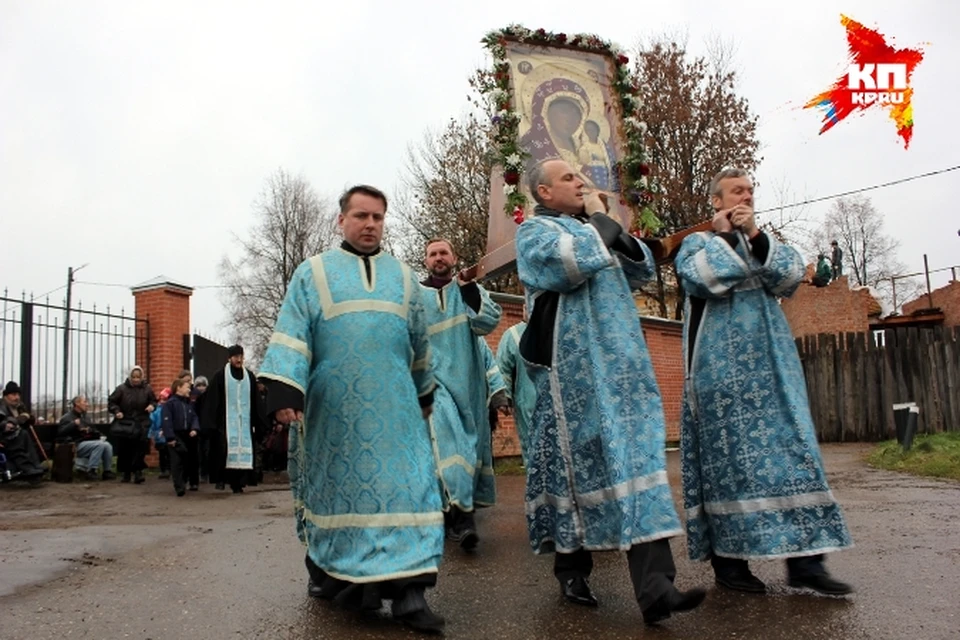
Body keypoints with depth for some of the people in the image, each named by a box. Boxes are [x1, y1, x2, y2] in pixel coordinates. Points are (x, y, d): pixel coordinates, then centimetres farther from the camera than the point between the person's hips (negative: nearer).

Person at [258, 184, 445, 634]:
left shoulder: (403, 277, 15)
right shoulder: (312, 273, 7)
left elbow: (419, 344, 21)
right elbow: (291, 334, -4)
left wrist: (425, 395, 25)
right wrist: (284, 392, -17)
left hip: (393, 407, 2)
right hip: (332, 406, -2)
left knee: (403, 490, -6)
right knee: (336, 489, 8)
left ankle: (409, 594, -6)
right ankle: (327, 574, 28)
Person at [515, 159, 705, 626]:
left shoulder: (591, 229, 25)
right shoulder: (534, 231, 3)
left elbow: (643, 270, 19)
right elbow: (571, 261, -18)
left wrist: (612, 227, 7)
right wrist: (598, 221, -2)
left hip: (620, 361, 6)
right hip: (574, 362, -6)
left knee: (636, 456, -6)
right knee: (579, 457, -3)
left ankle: (654, 586, -11)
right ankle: (572, 569, 14)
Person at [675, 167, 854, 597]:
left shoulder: (764, 242, 22)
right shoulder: (697, 243, 8)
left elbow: (791, 276, 1)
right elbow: (704, 278, -15)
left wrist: (755, 235, -8)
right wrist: (724, 234, -3)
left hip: (770, 361, 5)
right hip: (721, 364, -5)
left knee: (791, 448, -2)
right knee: (730, 452, -6)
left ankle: (803, 558, 1)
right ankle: (728, 557, 1)